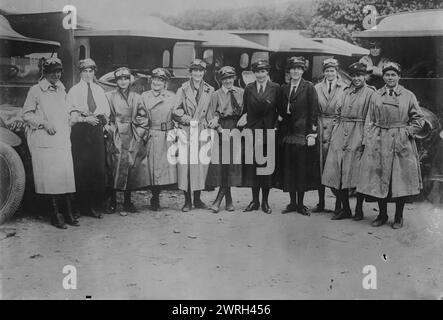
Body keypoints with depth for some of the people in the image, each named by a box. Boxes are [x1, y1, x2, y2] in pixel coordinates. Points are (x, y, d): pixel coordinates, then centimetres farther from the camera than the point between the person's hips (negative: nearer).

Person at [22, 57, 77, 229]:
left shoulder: (62, 91, 17)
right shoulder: (36, 90, 0)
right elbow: (26, 115, -2)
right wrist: (44, 124, -12)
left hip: (62, 140, 5)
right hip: (44, 141, -5)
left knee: (66, 175, -1)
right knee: (50, 176, -7)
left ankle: (68, 213, 2)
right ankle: (55, 213, -1)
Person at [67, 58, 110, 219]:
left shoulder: (99, 90, 18)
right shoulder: (74, 91, 7)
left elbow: (106, 112, 14)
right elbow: (71, 115, -2)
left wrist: (95, 116, -2)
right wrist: (86, 119, -14)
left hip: (97, 130, 3)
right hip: (80, 132, -3)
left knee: (99, 168, -2)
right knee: (81, 169, -5)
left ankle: (95, 204, 5)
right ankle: (83, 205, 2)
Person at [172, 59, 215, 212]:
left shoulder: (210, 90, 9)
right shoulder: (183, 90, 2)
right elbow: (175, 112, 1)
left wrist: (206, 123, -2)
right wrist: (190, 120, -7)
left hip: (203, 132, 2)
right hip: (186, 132, -2)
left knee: (201, 164, 2)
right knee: (185, 164, -4)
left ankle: (197, 199, 14)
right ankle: (187, 201, 4)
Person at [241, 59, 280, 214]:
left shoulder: (275, 88, 2)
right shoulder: (248, 89, 8)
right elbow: (245, 110, 11)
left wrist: (274, 129, -4)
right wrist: (244, 117, -5)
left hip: (269, 132, -1)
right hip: (252, 131, 2)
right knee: (252, 165, 2)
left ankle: (265, 201, 12)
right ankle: (255, 200, 13)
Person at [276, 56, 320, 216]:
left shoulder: (309, 87, -2)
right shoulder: (284, 88, 12)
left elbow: (313, 111, -6)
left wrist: (312, 134, -11)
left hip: (303, 134, -4)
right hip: (288, 134, 4)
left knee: (303, 169, 0)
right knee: (289, 169, 5)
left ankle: (301, 204, 10)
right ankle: (292, 202, 15)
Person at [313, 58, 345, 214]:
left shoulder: (345, 88, 3)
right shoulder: (317, 88, 10)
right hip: (320, 129, 3)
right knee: (320, 165, 4)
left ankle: (339, 203, 6)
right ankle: (321, 202, 12)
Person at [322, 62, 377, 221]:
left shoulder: (370, 93, -1)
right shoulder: (346, 91, 15)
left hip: (358, 136, -5)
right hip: (341, 134, 5)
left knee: (357, 174, -2)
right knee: (338, 172, 2)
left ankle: (359, 209, 13)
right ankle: (345, 209, 12)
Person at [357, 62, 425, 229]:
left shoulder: (408, 96, 3)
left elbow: (419, 118, 6)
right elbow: (370, 121, 10)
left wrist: (408, 132, -5)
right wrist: (369, 140, 1)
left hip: (401, 143, -2)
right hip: (379, 142, 2)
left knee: (401, 179, 1)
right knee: (379, 179, 4)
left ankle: (398, 217, 15)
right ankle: (382, 214, 18)